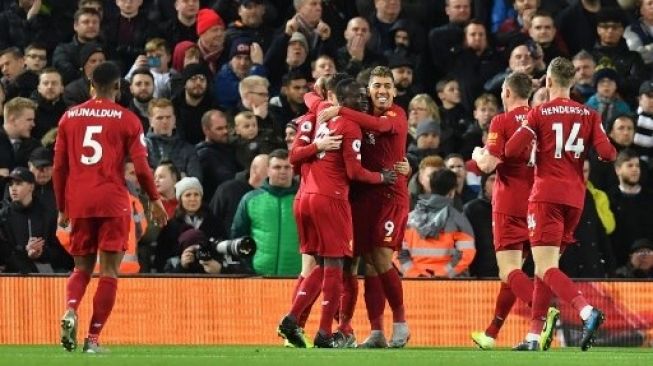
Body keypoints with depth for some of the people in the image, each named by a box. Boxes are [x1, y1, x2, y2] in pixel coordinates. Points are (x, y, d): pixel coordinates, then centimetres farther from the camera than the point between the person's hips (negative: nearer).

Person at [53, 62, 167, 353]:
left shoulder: (69, 117, 9)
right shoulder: (127, 119, 0)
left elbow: (59, 167, 9)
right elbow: (140, 166, -4)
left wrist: (62, 209, 17)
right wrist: (155, 200, 9)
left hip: (78, 203, 3)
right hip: (113, 203, -3)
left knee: (82, 268, 15)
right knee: (109, 272, 2)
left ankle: (71, 310, -14)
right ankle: (93, 338, -5)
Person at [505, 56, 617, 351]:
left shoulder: (539, 114, -3)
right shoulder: (589, 115, 6)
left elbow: (511, 150, -11)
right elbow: (607, 154, -3)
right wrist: (608, 151, 21)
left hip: (547, 195, -5)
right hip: (575, 196, 5)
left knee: (545, 268, -10)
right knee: (548, 266, 14)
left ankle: (587, 312, -33)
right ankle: (537, 335, 12)